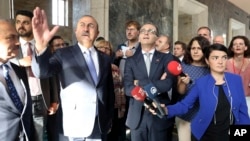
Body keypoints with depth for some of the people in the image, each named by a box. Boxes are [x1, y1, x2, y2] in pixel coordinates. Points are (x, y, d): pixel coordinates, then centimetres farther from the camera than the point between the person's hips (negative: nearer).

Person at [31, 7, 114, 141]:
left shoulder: (105, 59, 7)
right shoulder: (63, 54, -2)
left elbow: (109, 92, 13)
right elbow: (42, 72, -19)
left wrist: (108, 121, 12)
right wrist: (41, 47, -37)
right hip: (72, 130, -3)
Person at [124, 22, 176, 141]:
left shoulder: (166, 58, 2)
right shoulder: (131, 60, 6)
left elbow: (167, 84, -12)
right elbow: (127, 88, -6)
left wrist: (140, 83, -10)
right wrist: (155, 87, -15)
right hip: (137, 116, 1)